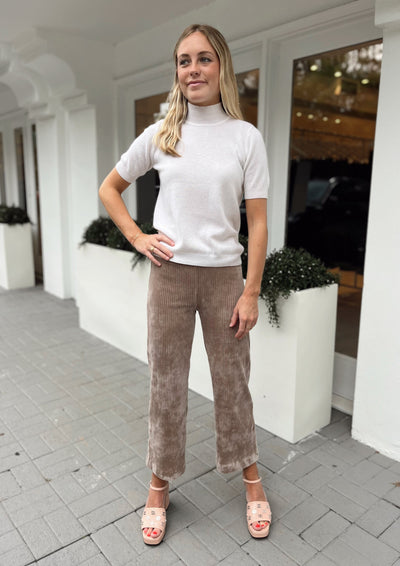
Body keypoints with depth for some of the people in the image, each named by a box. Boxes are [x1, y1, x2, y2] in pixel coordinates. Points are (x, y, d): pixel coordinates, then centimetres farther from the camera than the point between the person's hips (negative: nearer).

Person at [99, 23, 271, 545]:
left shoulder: (246, 137, 0)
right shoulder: (160, 135, 4)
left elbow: (257, 222, -2)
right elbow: (109, 189, 14)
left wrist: (251, 292, -6)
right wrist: (137, 237, 1)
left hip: (224, 275, -1)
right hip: (170, 274, 1)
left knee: (233, 383, 11)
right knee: (165, 384, 10)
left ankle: (251, 480, 34)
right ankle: (159, 487, 32)